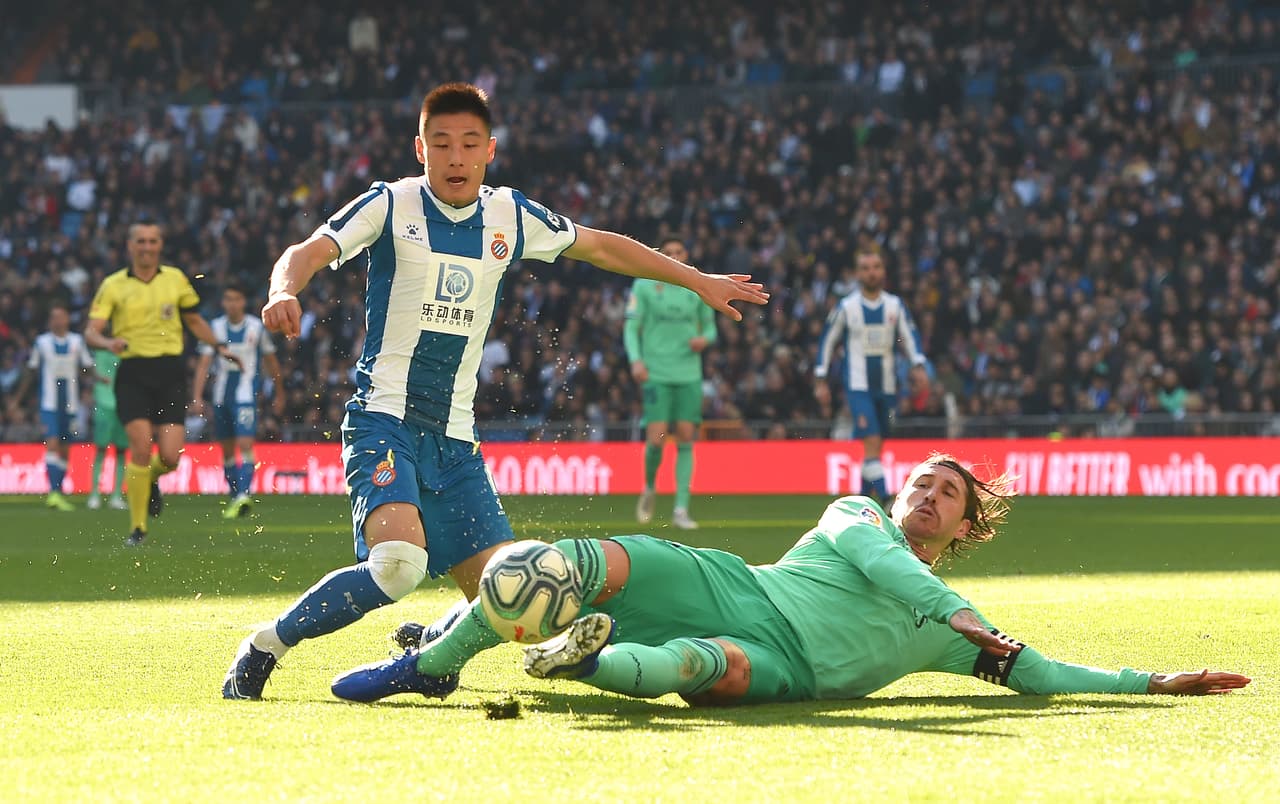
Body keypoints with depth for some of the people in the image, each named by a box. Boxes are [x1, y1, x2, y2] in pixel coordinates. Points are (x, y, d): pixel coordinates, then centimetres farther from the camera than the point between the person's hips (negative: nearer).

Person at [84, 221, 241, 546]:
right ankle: (137, 528, -2)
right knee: (141, 448, -16)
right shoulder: (113, 285, 3)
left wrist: (219, 345, 10)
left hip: (170, 372, 2)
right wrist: (108, 343, -25)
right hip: (133, 372, -2)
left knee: (169, 457, -9)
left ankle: (150, 479, 30)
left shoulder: (176, 278, 9)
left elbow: (194, 320, 23)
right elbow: (91, 331, -3)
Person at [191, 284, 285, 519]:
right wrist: (197, 396, -10)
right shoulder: (215, 327, 4)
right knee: (227, 449, 8)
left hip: (246, 394, -3)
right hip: (221, 395, 3)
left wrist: (279, 394, 17)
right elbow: (204, 363, 0)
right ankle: (235, 497, 19)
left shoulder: (256, 327, 1)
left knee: (245, 444, -18)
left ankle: (244, 494, -25)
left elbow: (271, 362, 12)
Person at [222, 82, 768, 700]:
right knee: (398, 563, -30)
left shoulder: (510, 216, 8)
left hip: (454, 440, 5)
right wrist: (284, 291, -40)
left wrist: (698, 281, 25)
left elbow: (602, 247, 22)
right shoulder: (391, 205, -4)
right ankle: (261, 649, -13)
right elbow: (309, 252, -17)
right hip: (384, 423, -5)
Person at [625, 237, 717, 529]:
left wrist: (704, 339, -6)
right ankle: (649, 489, 18)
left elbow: (710, 327, 17)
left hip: (689, 375, 2)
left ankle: (681, 509, -2)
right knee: (656, 438, -11)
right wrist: (636, 360, -13)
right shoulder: (644, 286, 2)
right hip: (656, 373, -2)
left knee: (685, 439, -4)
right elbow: (631, 326, 2)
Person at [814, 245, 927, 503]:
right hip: (858, 386, -3)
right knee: (871, 442, -16)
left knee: (875, 448, 9)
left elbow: (910, 337, 7)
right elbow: (827, 342, 7)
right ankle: (886, 500, -22)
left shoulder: (895, 305, 6)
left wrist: (918, 365, -11)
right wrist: (821, 380, 5)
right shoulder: (846, 307, -1)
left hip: (886, 385, 3)